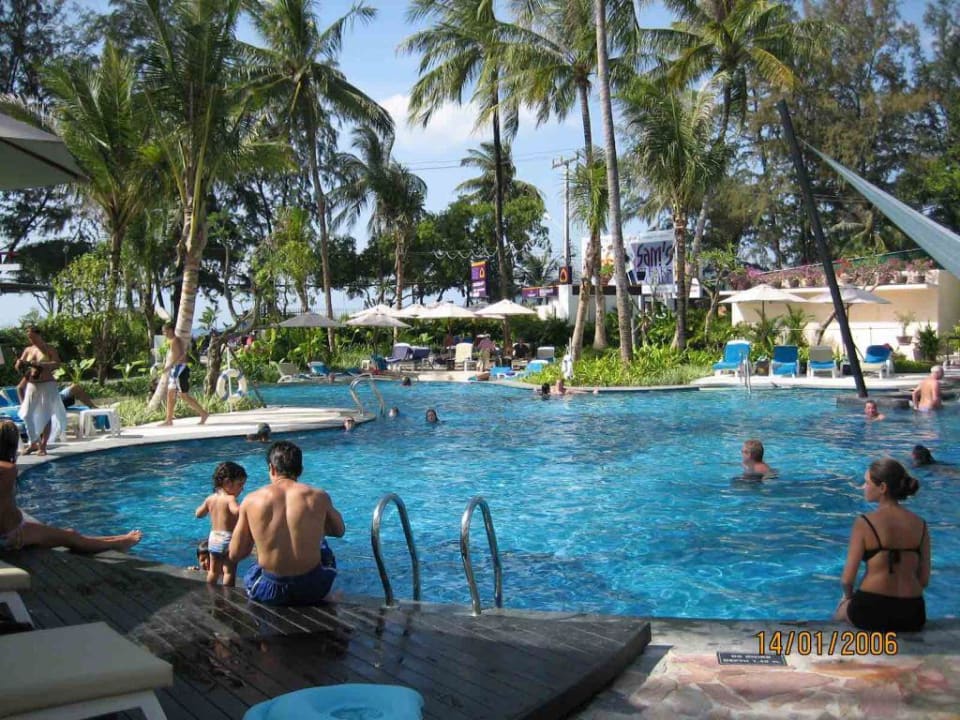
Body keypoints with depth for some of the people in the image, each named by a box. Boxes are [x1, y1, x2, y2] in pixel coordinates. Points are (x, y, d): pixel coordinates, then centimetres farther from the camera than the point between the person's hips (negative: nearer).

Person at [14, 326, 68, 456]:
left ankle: (43, 446, 0)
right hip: (32, 386, 4)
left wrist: (39, 364, -28)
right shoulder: (28, 350, 9)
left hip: (47, 385, -4)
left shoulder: (49, 349, -3)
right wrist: (20, 364, -15)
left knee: (46, 416, -4)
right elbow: (18, 366, 10)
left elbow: (57, 363, -18)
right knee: (27, 415, -1)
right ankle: (34, 443, 12)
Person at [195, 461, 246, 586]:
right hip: (228, 539, -7)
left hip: (213, 537, 7)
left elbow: (198, 514, 19)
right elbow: (237, 511, -37)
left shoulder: (210, 498, 6)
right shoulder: (230, 499, -17)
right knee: (230, 571, 1)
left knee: (213, 571, 18)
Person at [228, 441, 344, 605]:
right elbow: (340, 531, 14)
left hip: (268, 592, 0)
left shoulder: (251, 501, -6)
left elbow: (234, 556, 1)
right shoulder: (318, 497, -6)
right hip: (312, 591, 0)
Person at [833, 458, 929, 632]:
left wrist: (848, 595, 11)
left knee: (842, 608, 30)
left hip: (871, 613, -4)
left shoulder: (864, 523, -12)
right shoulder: (920, 524, 1)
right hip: (912, 615, 4)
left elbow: (847, 579, -10)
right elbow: (924, 579, 5)